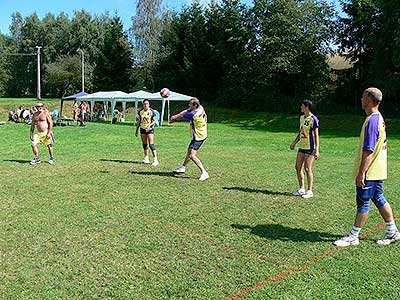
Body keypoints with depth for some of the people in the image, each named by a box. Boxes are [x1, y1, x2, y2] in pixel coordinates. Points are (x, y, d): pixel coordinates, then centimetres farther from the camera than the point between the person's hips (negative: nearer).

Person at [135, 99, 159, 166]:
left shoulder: (152, 111, -10)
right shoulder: (140, 112, 3)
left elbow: (154, 121, -7)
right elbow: (139, 121, 12)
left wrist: (149, 125, -23)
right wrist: (137, 130, 12)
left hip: (150, 129, -5)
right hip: (143, 129, 5)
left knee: (151, 144, -13)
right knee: (144, 144, 8)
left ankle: (155, 159, -14)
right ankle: (146, 158, 17)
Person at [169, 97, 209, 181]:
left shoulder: (194, 114, -28)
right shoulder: (200, 107, -3)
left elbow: (182, 117, -10)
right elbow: (185, 111, 6)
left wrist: (174, 118, 9)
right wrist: (175, 116, -2)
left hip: (198, 136, -10)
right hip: (200, 134, 10)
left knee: (192, 155, -17)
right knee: (189, 150, 25)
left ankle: (204, 173, -17)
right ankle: (183, 167, 44)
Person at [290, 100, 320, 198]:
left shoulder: (313, 119, -12)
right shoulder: (302, 117, 12)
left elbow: (316, 135, -14)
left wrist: (317, 150, -18)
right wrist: (294, 142, 16)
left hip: (310, 147, -8)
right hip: (302, 146, 8)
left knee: (307, 169, -6)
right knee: (298, 167, 7)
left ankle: (309, 191, 4)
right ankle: (301, 189, 19)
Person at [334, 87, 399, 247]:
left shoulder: (372, 120, -21)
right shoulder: (379, 118, 12)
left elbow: (368, 150, -25)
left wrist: (361, 172, -24)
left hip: (369, 172, -10)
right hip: (377, 170, 10)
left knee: (363, 202, -1)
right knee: (379, 199, 17)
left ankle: (353, 236, 9)